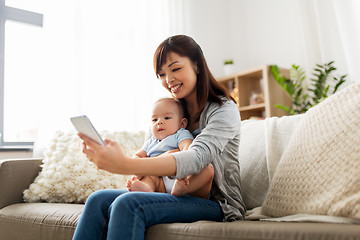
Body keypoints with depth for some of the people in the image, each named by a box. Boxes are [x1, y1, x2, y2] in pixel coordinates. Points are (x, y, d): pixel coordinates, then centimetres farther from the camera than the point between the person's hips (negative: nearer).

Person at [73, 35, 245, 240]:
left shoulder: (224, 109, -10)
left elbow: (197, 158, -28)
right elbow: (148, 154, 13)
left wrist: (126, 165, -42)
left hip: (217, 203, -6)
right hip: (179, 196, 6)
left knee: (128, 204, -28)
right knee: (98, 200, -15)